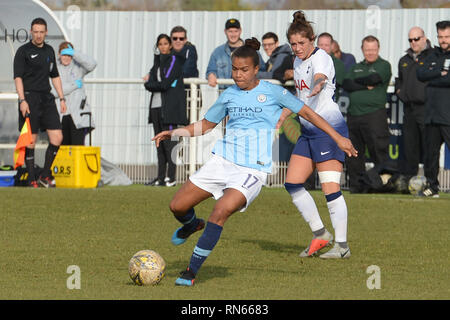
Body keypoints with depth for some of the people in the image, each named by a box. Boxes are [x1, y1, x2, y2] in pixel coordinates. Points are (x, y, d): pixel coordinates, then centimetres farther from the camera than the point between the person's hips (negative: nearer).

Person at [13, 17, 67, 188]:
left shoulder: (49, 51, 15)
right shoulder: (23, 51, -4)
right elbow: (18, 77, -9)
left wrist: (62, 98, 17)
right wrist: (22, 100, -18)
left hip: (47, 98, 6)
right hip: (30, 99, -6)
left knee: (57, 137, -2)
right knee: (31, 140, -3)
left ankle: (45, 175, 10)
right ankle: (32, 179, 4)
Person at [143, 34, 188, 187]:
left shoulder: (174, 59, -4)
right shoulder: (158, 60, 19)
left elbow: (165, 84, -12)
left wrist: (148, 83, 0)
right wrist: (150, 83, -9)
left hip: (170, 107, -7)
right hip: (156, 105, 7)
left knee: (169, 141, -10)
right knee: (159, 142, 6)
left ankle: (171, 178, -10)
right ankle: (161, 177, 8)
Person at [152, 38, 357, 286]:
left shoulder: (272, 92, 0)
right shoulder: (229, 95, 12)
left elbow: (307, 112, 8)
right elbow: (204, 125, 23)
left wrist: (338, 138, 6)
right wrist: (173, 133, 9)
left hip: (253, 169, -5)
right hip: (222, 160, 5)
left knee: (222, 210, -28)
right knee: (177, 206, -1)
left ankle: (192, 270, -19)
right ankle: (192, 225, 37)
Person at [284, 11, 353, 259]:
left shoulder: (320, 57, -13)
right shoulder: (298, 61, 12)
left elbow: (320, 77, -39)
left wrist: (318, 85, -60)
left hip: (329, 128, -9)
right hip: (308, 131, 9)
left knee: (330, 189, -12)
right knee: (292, 183, 4)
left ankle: (342, 246, -7)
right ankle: (320, 235, 13)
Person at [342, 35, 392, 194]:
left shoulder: (384, 65, 6)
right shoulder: (356, 68, 21)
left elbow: (373, 79, -12)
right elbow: (346, 84, 5)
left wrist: (356, 81, 4)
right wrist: (365, 86, -7)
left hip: (374, 114, -6)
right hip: (353, 114, 6)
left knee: (379, 152, -8)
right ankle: (356, 185, 14)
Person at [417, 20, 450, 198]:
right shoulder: (434, 55, 18)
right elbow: (421, 74, 4)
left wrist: (432, 80, -7)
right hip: (431, 114, 6)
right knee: (431, 151, 8)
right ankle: (432, 186, 18)